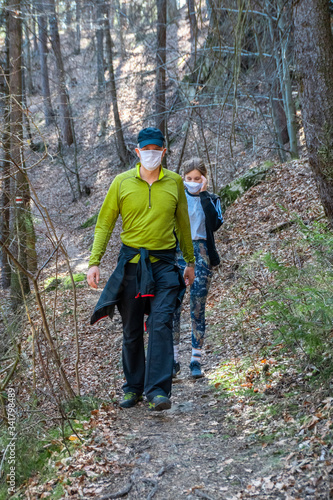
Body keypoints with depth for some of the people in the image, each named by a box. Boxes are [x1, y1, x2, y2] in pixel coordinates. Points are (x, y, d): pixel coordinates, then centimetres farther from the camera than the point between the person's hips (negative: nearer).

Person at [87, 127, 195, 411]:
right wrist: (94, 262, -4)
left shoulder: (175, 182, 5)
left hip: (164, 263, 0)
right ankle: (133, 388, 22)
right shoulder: (122, 182, 2)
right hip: (130, 263, 1)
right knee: (131, 332, 8)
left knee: (161, 326, -14)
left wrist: (190, 262, 19)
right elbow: (105, 223, 5)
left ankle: (158, 391, -13)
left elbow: (183, 224, 16)